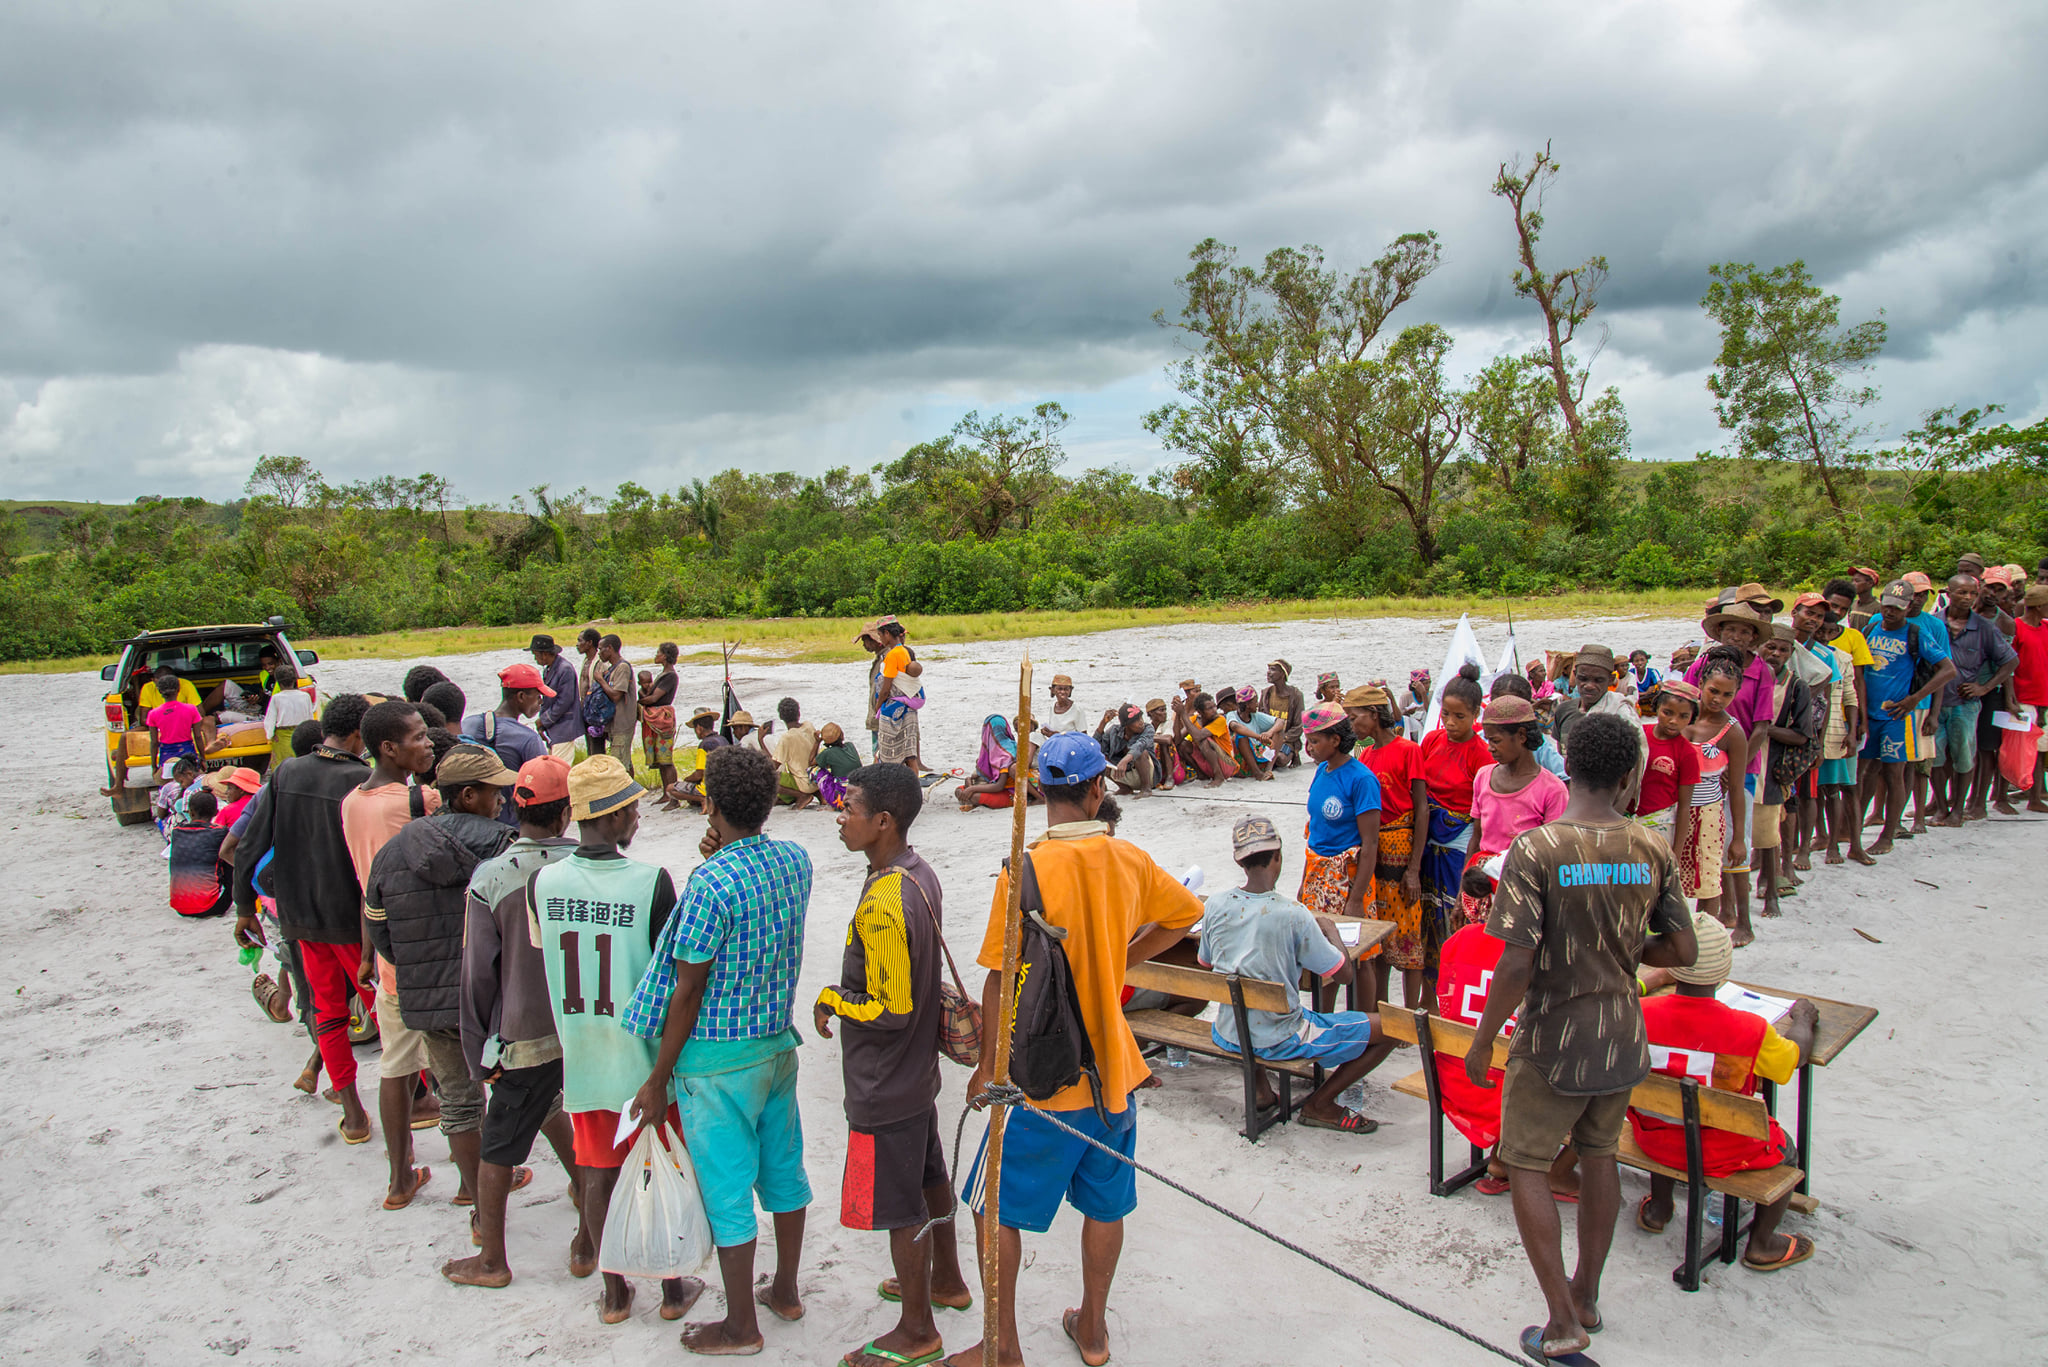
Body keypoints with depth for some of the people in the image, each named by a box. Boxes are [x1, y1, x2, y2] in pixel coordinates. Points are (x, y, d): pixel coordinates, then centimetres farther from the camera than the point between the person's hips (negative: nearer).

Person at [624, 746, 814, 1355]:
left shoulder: (711, 883, -23)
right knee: (784, 1171, 19)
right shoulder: (795, 860, -2)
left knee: (727, 1191, 7)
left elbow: (687, 992, -18)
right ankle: (786, 1291, 37)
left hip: (718, 1059, -7)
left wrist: (658, 1080, -9)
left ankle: (741, 1325, 22)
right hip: (778, 1042, 7)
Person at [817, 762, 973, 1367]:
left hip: (884, 1085, -9)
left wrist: (832, 999, -12)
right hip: (919, 1068, 9)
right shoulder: (920, 874, 0)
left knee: (898, 1206, 7)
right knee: (929, 1179, 25)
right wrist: (850, 993, 11)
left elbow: (891, 1010, -26)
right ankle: (946, 1280, 44)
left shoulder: (882, 905, -30)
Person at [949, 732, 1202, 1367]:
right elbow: (1184, 914, 15)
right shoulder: (1130, 860, -4)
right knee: (1105, 1204, 20)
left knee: (995, 1209, 12)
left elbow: (1001, 982, -18)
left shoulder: (1025, 871, -20)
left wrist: (987, 1069, -6)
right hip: (1114, 1065, 5)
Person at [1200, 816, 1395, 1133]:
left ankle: (1261, 1088, 28)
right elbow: (1343, 973, -12)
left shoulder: (1215, 906, -8)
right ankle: (1319, 1105, 10)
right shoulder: (1293, 914, -21)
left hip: (1226, 1036, 6)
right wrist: (1331, 929, 6)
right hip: (1280, 1042, -5)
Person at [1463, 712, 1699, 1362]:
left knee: (1526, 1167, 10)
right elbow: (1683, 951, -1)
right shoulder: (1653, 851, -7)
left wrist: (1481, 1042, -11)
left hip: (1551, 1041, -5)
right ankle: (1586, 1295, 36)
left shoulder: (1535, 850, -21)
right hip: (1622, 1040, 5)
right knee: (1598, 1155, 22)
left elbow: (1517, 964, -22)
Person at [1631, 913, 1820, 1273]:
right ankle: (1762, 1244, 35)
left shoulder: (1640, 1014, -21)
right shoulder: (1750, 1030, -26)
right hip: (1721, 1154, -3)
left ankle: (1659, 1208, 47)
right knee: (1783, 1148, 27)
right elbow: (1796, 1056, -5)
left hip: (1654, 1142, 3)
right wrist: (1802, 1018, 16)